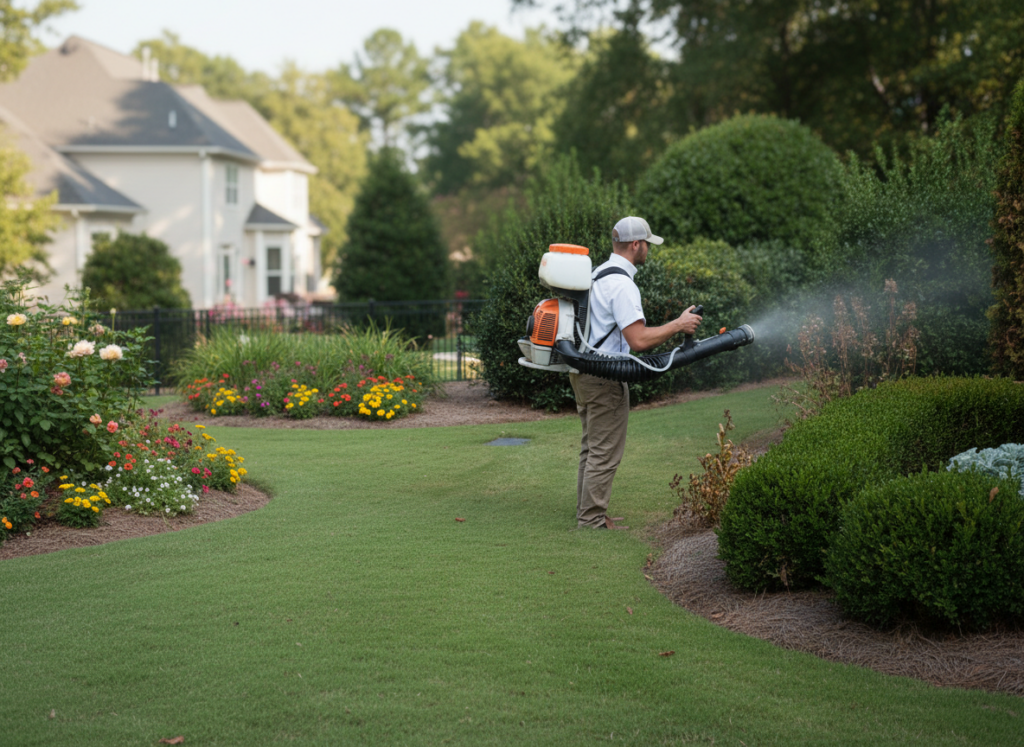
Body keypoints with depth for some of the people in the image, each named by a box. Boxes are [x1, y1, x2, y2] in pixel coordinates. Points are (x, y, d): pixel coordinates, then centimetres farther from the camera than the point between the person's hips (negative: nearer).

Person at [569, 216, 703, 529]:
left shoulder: (599, 273, 12)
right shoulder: (622, 284, -20)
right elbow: (639, 339, -26)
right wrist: (678, 325, -17)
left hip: (584, 372, 10)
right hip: (604, 379, -10)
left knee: (592, 447, 18)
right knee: (604, 453, -2)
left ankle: (587, 512, 25)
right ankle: (592, 519, 3)